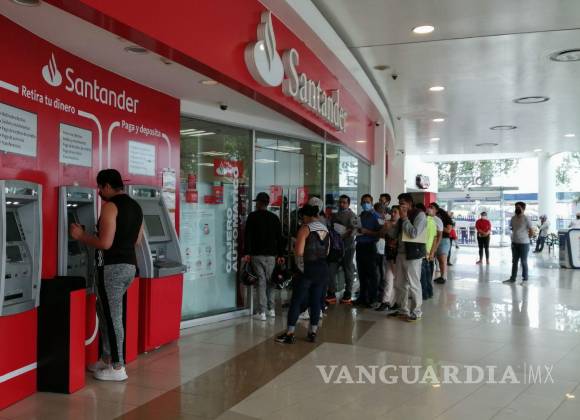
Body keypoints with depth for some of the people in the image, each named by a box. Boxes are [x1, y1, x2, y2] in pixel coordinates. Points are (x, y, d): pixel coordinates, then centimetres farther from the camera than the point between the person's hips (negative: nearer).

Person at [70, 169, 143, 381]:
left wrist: (81, 236, -5)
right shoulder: (135, 206, 13)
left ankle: (118, 368, 6)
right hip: (130, 266, 9)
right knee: (106, 311, 20)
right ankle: (106, 359, 27)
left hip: (112, 267, -9)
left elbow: (105, 243, -18)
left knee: (112, 317, -1)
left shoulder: (110, 206, -13)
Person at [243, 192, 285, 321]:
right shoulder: (274, 217, 9)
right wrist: (280, 255, 13)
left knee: (261, 281, -2)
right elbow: (279, 238, 10)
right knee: (270, 281, 13)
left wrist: (247, 253, -8)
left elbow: (247, 236, -8)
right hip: (271, 254, 3)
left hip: (257, 254, -3)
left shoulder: (252, 216, -2)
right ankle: (271, 309, 16)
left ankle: (262, 312, -3)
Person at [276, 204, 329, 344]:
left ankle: (290, 334, 2)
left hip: (308, 269, -6)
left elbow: (299, 252, -17)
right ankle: (313, 332, 15)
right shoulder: (325, 229, 8)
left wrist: (301, 266, 0)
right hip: (323, 269, 6)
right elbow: (327, 251, 12)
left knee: (296, 301, 1)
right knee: (315, 300, 11)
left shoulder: (305, 228, -11)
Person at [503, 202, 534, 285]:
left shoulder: (526, 219, -13)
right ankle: (512, 278, 19)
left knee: (524, 262, 2)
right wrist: (516, 236, 13)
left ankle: (525, 279, 11)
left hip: (524, 243, -6)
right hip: (514, 243, 6)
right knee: (514, 261, 12)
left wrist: (525, 238, 1)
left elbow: (531, 232, -9)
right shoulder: (513, 218, 5)